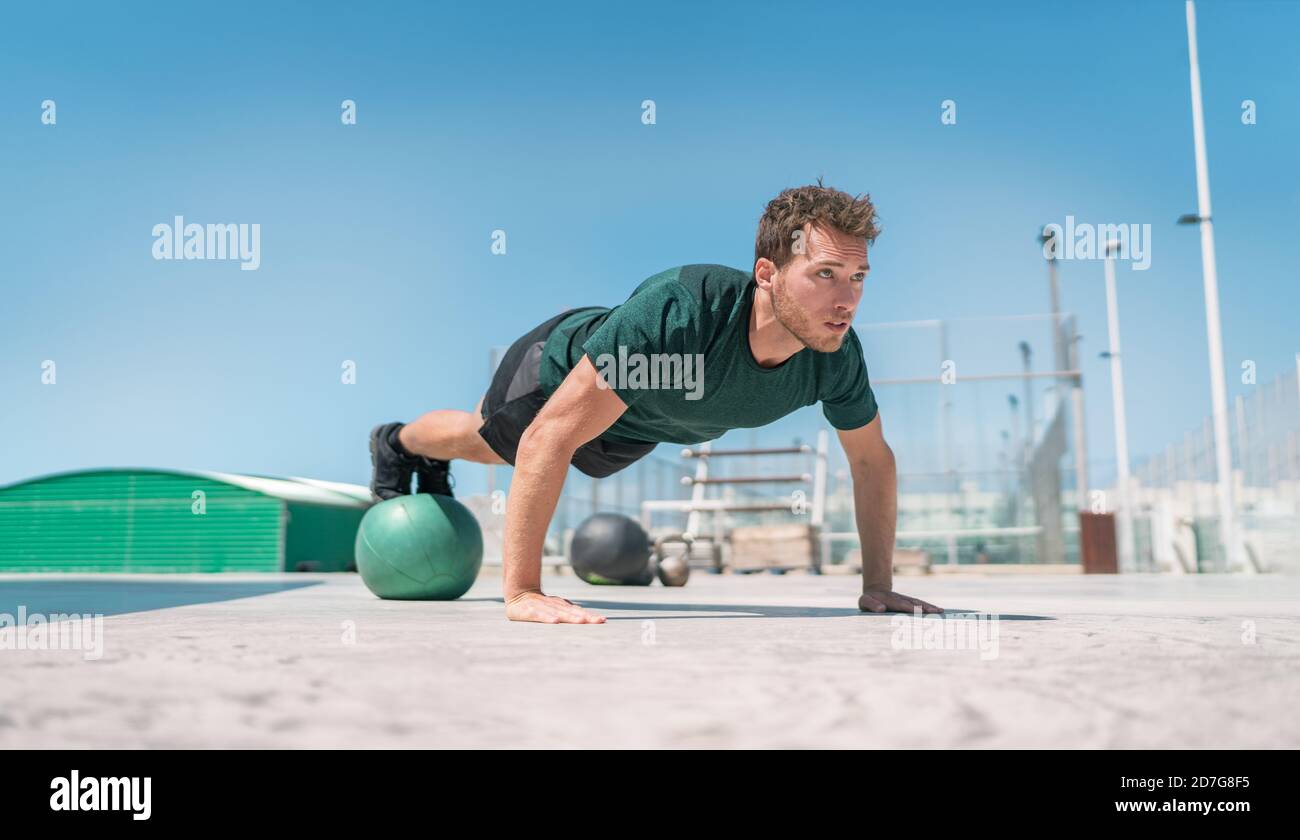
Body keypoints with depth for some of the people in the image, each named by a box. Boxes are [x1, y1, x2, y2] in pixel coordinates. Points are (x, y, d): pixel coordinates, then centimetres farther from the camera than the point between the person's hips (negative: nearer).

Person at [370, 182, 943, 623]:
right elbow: (547, 438, -47)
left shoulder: (836, 355, -34)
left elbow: (873, 459, -13)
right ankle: (397, 446, 63)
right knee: (485, 438, 28)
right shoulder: (678, 311, -51)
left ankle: (434, 468, 69)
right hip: (560, 369, -5)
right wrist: (521, 591, -47)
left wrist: (878, 589, -13)